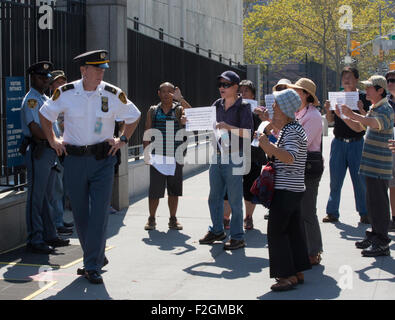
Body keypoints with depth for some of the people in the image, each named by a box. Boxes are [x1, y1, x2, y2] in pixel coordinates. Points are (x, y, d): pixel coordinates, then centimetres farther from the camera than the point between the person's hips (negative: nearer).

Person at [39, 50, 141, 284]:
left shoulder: (114, 95, -3)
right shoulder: (65, 93, -3)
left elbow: (134, 117, 15)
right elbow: (45, 114, 16)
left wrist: (123, 140, 7)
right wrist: (52, 140, 11)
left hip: (103, 161, -1)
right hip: (74, 160, 1)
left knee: (99, 214, -9)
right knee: (80, 214, 8)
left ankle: (93, 266, -4)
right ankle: (97, 257, 25)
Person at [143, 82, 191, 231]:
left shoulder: (179, 109, 6)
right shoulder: (153, 111, 9)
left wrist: (180, 98, -24)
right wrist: (147, 152, -1)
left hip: (175, 157, 0)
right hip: (157, 156, 0)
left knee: (174, 190, 6)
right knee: (155, 189, -1)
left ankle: (173, 219, 18)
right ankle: (151, 219, 13)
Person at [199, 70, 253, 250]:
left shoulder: (243, 107, -6)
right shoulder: (217, 105, 11)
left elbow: (248, 133, -13)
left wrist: (229, 127, -22)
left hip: (234, 157, -6)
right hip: (217, 155, 6)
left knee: (234, 199, -2)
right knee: (214, 197, 13)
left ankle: (237, 237, 6)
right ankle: (217, 231, 28)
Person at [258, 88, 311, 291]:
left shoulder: (292, 131, -16)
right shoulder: (289, 129, 16)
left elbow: (290, 157, -31)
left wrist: (269, 146, -39)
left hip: (286, 189, -10)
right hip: (293, 189, 10)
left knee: (277, 231, -6)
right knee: (292, 230, 13)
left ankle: (288, 275, -3)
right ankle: (298, 272, 19)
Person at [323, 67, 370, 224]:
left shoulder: (363, 97, 0)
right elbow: (330, 120, 12)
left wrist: (361, 110, -23)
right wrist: (328, 109, -8)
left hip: (356, 143, -3)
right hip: (338, 143, 3)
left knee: (359, 178, 0)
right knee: (335, 179, 5)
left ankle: (364, 213, 10)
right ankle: (332, 212, 12)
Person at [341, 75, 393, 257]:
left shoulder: (386, 110, -12)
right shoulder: (373, 109, 18)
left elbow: (374, 124, -33)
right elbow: (358, 127, 25)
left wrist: (352, 114, -35)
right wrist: (344, 116, 12)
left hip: (380, 166, -9)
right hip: (371, 165, 9)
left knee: (379, 203, -7)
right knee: (372, 202, 15)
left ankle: (382, 244, -3)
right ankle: (374, 236, 25)